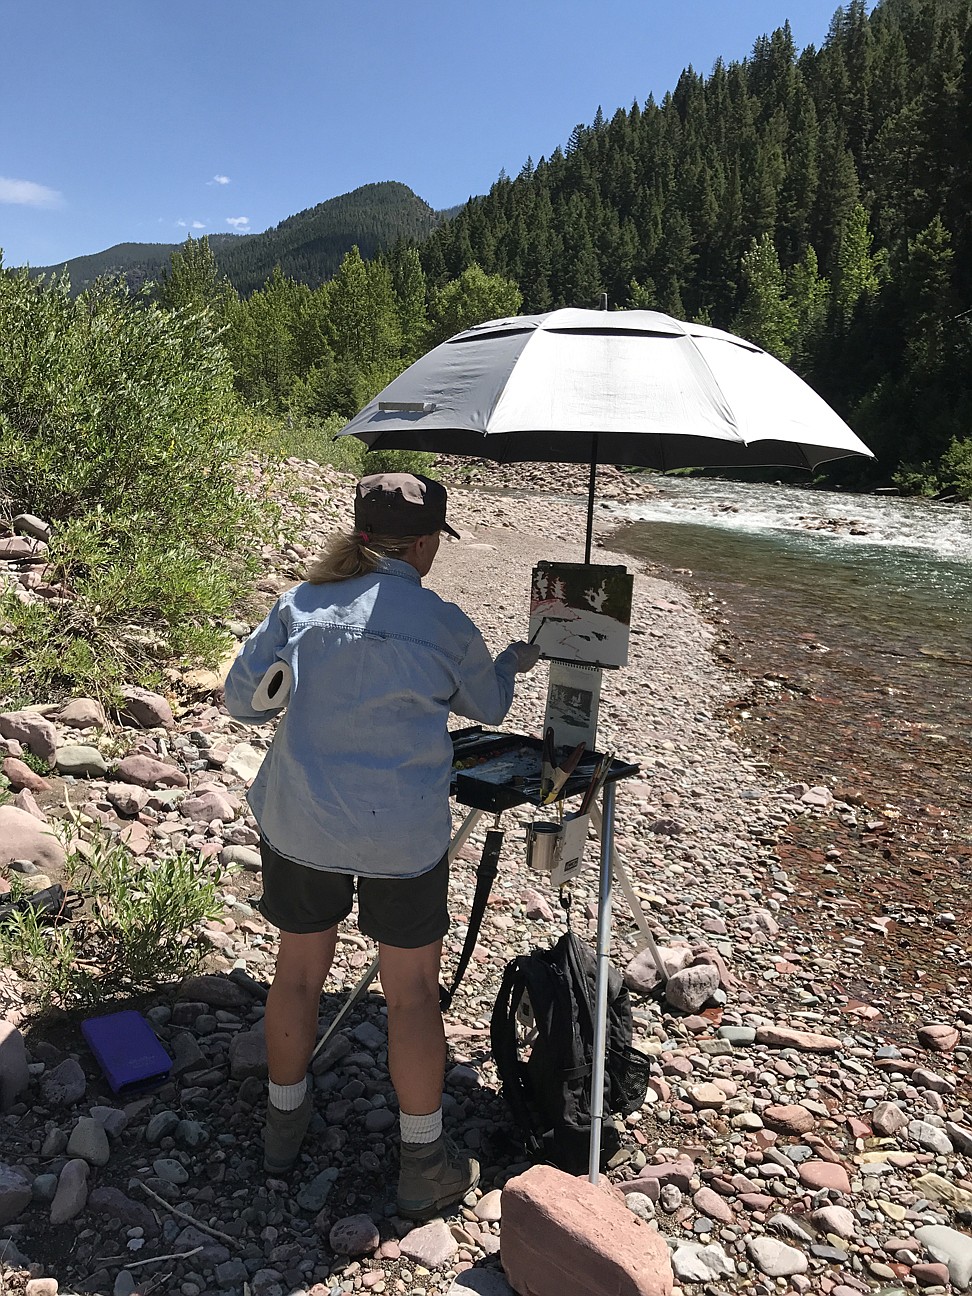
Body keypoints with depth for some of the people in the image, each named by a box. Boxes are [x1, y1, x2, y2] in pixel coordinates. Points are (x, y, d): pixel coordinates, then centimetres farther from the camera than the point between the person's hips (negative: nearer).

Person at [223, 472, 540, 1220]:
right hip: (401, 835, -3)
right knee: (413, 993, 13)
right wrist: (515, 662, 30)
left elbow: (241, 697, -1)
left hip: (299, 821, 4)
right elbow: (488, 707, 8)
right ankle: (425, 1166, 28)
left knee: (299, 971, 22)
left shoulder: (301, 606, -3)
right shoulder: (443, 625, -9)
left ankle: (285, 1126, 42)